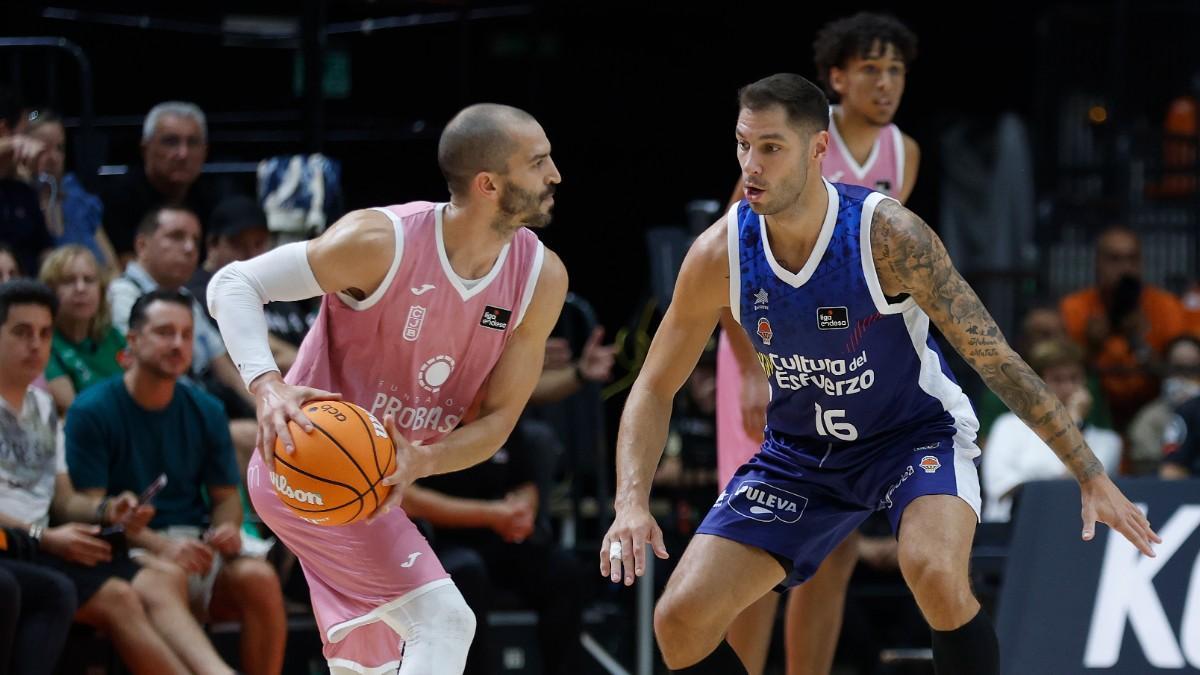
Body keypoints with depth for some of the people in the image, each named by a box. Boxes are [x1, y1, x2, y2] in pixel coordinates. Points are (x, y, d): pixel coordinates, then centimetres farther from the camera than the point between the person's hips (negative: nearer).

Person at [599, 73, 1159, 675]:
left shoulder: (887, 234, -26)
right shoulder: (719, 254, -17)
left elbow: (994, 359, -21)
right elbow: (655, 388, -5)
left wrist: (1092, 477, -23)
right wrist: (631, 503, -21)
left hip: (915, 433, -4)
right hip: (799, 451, 4)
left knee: (934, 572, -35)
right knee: (680, 621, -8)